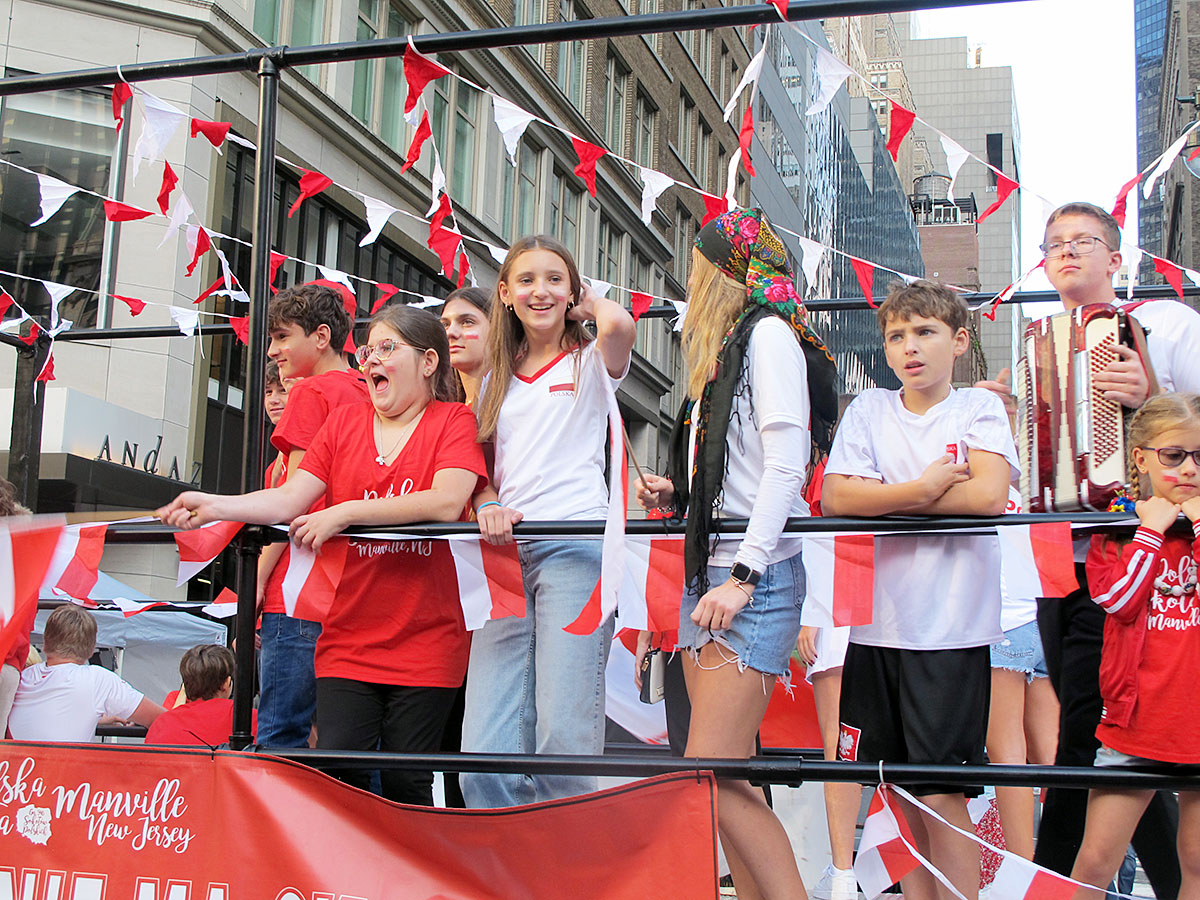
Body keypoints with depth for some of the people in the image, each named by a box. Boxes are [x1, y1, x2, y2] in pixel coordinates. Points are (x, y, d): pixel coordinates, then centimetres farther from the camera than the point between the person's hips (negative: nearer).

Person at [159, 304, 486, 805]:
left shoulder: (455, 422, 0)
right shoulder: (344, 420, 13)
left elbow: (447, 503, -18)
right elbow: (289, 500, 3)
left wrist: (344, 512, -17)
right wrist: (214, 506, -14)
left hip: (425, 645, -3)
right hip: (346, 642, 3)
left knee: (406, 785, 2)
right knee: (337, 781, -5)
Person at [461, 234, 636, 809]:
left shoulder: (590, 361, 8)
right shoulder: (497, 376, 22)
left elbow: (620, 324, -17)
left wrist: (588, 302, 6)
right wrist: (488, 506, 0)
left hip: (576, 547, -4)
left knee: (563, 735, -13)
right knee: (484, 748, -6)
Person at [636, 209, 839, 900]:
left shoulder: (767, 332, -5)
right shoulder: (725, 345, 22)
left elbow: (786, 463, -16)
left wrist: (743, 577, -20)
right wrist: (678, 494, 10)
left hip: (755, 580, -9)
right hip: (708, 570, 9)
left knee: (713, 775, -15)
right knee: (729, 779, 5)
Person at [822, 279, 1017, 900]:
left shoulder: (979, 408, 2)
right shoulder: (868, 410, 9)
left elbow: (990, 495, -14)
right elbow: (834, 498, -4)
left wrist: (886, 497, -8)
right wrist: (924, 488, -13)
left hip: (951, 630, -3)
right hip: (880, 624, 3)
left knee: (940, 795, -4)